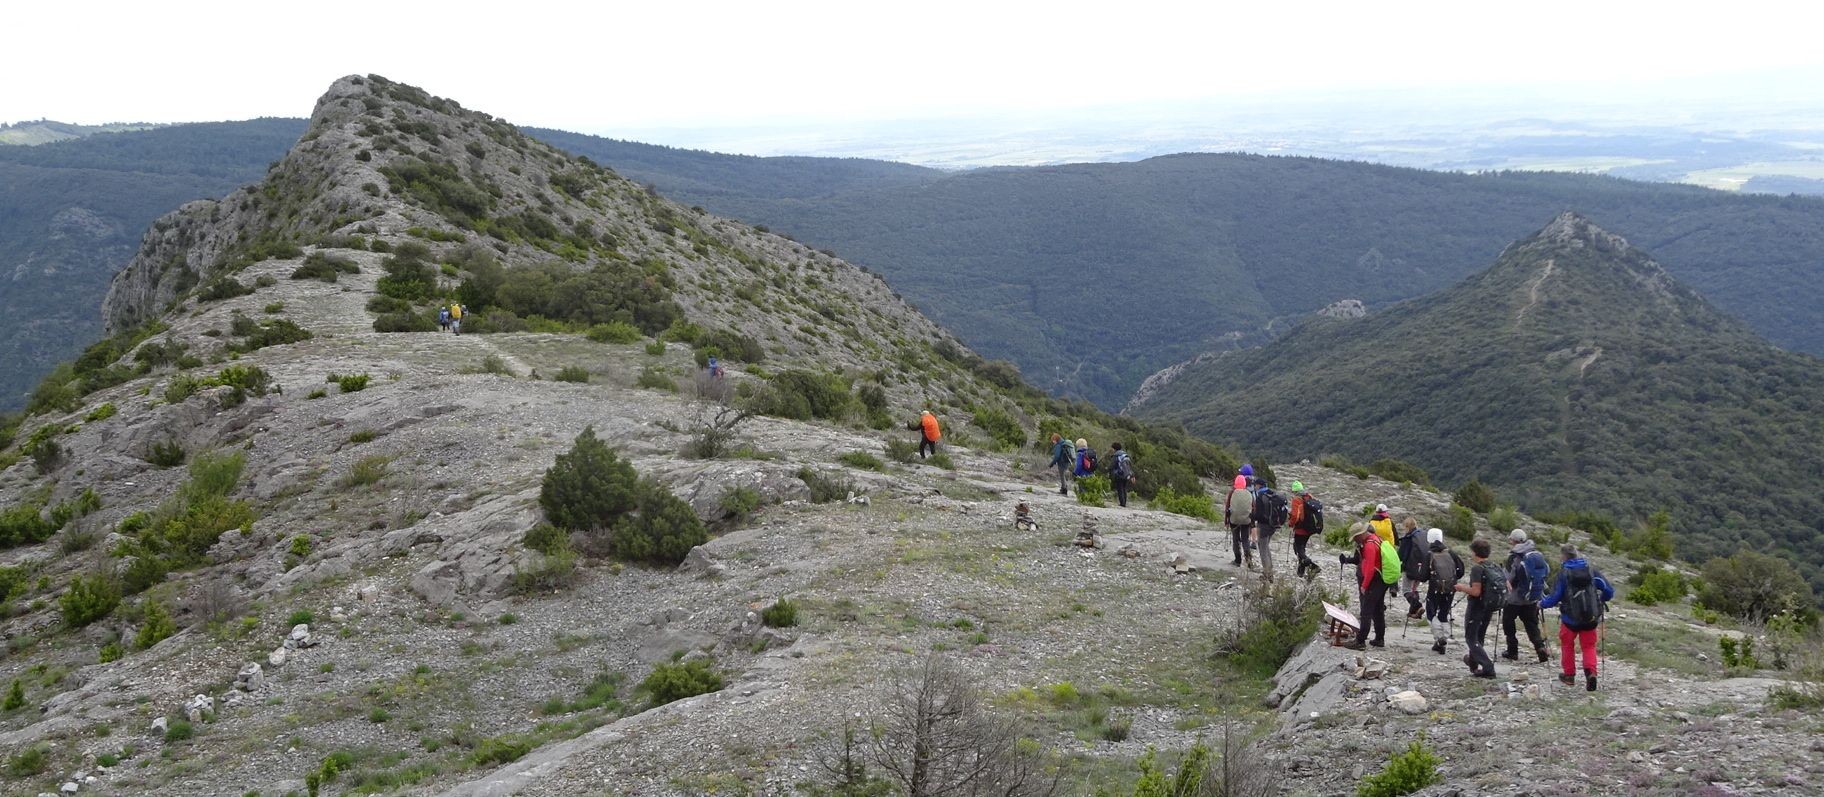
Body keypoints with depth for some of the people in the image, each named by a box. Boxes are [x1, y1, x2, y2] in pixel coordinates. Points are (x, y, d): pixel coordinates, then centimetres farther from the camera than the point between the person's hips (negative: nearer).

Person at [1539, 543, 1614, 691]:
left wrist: (1542, 604, 7)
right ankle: (1591, 672, -7)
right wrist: (1599, 600, 19)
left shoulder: (1563, 572, -12)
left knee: (1567, 644, 20)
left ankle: (1569, 675, 27)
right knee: (1589, 646, 16)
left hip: (1570, 618, -2)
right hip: (1591, 618, 2)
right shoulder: (1591, 569, -3)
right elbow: (1609, 591, -1)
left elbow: (1554, 597, -11)